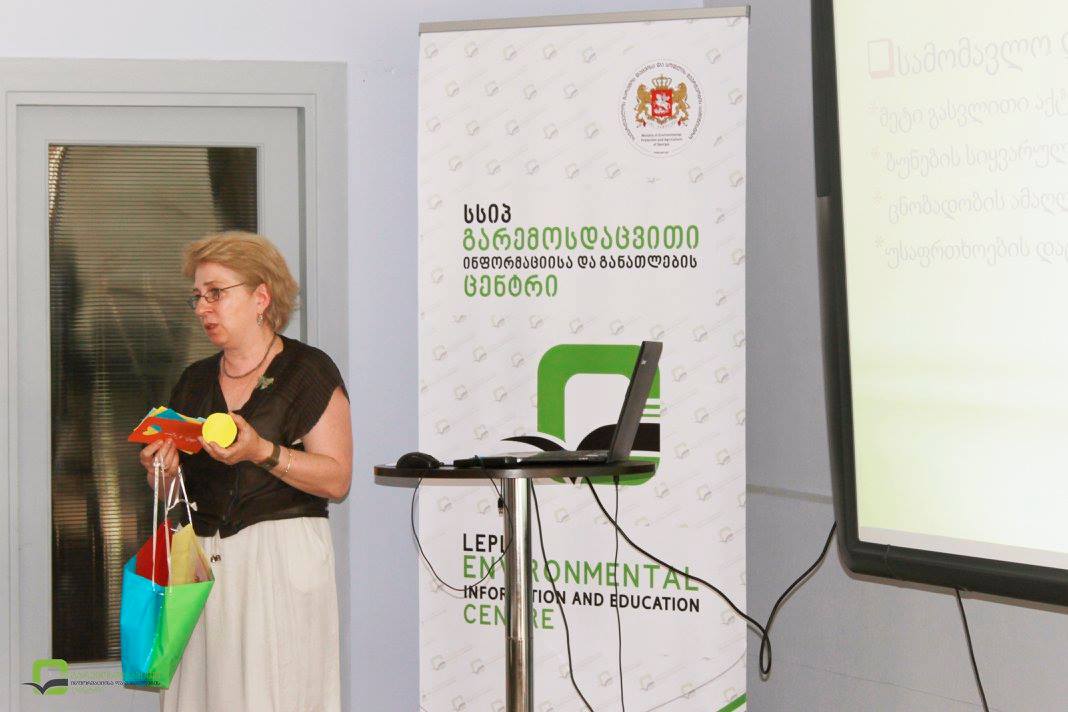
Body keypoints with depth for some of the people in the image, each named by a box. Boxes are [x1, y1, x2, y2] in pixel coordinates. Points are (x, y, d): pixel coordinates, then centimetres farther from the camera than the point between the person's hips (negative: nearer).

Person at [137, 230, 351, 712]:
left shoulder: (309, 371, -1)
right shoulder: (194, 382, 16)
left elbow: (337, 479, -8)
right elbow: (172, 491, 20)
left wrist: (262, 452, -20)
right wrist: (161, 470, -3)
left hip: (282, 559, -5)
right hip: (201, 559, 5)